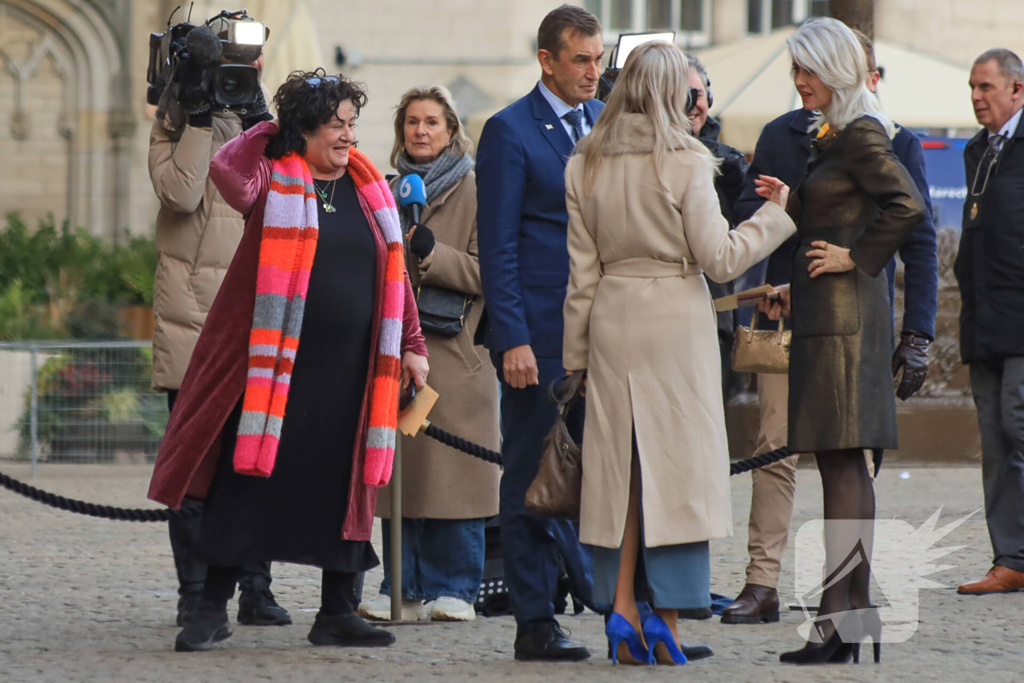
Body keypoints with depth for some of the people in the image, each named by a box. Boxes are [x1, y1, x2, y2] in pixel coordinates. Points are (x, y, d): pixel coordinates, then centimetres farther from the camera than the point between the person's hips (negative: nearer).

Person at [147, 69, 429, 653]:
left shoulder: (369, 190, 11)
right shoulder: (273, 179, -3)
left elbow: (395, 273, 15)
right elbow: (229, 173, -25)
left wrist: (411, 346, 10)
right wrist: (270, 132, -9)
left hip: (349, 370, 4)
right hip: (275, 363, -4)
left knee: (348, 487, 6)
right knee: (247, 478, -3)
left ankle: (338, 613, 16)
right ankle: (214, 608, 4)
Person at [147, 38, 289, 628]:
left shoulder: (259, 121, 15)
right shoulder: (174, 125, 5)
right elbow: (180, 192, -13)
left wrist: (261, 125, -8)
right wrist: (199, 118, -13)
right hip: (192, 316, -3)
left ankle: (255, 590, 7)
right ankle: (195, 593, 2)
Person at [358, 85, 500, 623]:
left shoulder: (473, 193, 1)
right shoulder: (387, 193, 18)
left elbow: (486, 273, -7)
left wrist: (430, 252, -17)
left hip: (453, 353, -5)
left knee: (451, 474, -5)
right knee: (398, 474, 1)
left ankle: (453, 588, 2)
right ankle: (406, 590, 5)